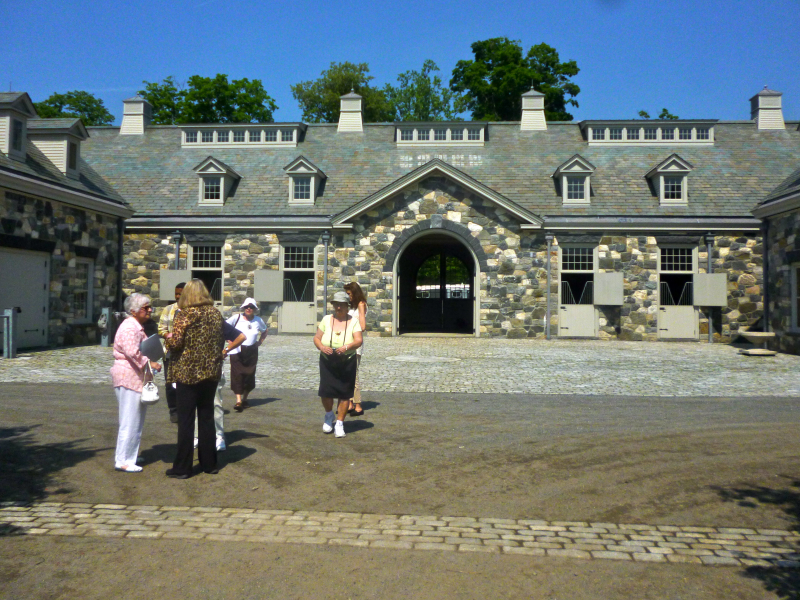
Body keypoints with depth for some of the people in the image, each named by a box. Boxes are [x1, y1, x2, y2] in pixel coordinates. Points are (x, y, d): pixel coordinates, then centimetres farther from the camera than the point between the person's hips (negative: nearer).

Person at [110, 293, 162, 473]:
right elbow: (132, 352, -27)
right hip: (129, 378, -11)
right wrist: (150, 363, -24)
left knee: (136, 420, 17)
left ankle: (129, 455, 27)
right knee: (130, 421, -6)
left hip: (136, 378, 11)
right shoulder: (129, 328, -16)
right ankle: (123, 461, 1)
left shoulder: (138, 327, 18)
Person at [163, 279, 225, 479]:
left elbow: (175, 343, -15)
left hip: (188, 373, -5)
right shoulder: (215, 313, 4)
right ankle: (209, 464, 21)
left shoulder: (185, 314, -11)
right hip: (211, 372, 5)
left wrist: (168, 339, 5)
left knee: (185, 420, 2)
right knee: (207, 417, 14)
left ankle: (182, 468, 9)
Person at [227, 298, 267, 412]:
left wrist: (260, 341, 11)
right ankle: (238, 401, -14)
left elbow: (264, 331, 25)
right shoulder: (236, 318, -3)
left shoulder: (258, 320, 7)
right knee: (237, 375, -11)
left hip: (252, 352, 3)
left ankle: (244, 399, 23)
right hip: (237, 351, -3)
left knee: (249, 375, 6)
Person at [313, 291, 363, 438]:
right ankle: (329, 415, 26)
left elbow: (358, 340, -12)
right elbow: (316, 337, 3)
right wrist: (321, 347, -19)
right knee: (325, 391, -6)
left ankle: (340, 424, 17)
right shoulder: (326, 319, 3)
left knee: (345, 394, 1)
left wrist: (346, 347, -32)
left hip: (347, 362, -1)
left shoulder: (353, 321, -1)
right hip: (327, 362, 1)